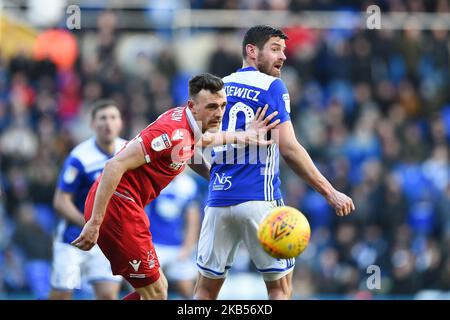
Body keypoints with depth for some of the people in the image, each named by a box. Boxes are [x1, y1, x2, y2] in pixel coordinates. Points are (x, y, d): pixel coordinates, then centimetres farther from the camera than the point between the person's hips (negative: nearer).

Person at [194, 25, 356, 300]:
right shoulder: (272, 86, -3)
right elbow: (289, 148, -11)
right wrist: (330, 193, -8)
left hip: (219, 199, 5)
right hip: (259, 200, -5)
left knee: (206, 290, 10)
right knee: (281, 287, 6)